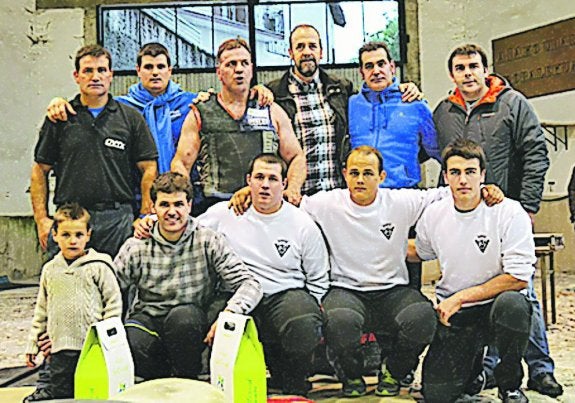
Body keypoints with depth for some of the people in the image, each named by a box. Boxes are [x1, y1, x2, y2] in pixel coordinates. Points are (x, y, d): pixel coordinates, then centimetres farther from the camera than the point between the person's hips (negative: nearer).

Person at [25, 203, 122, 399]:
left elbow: (113, 303, -1)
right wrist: (33, 344, 17)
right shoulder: (50, 270, 10)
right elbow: (41, 310, 18)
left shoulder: (98, 267, -3)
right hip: (60, 348, 4)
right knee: (60, 395, 6)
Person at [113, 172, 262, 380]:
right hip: (147, 319, 1)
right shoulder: (135, 248, -2)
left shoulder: (209, 242, -5)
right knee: (130, 346, -32)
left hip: (191, 323, 0)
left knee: (183, 315, -35)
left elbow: (250, 285, -10)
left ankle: (187, 383, -7)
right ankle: (164, 375, 3)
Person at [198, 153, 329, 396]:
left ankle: (292, 382, 2)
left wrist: (308, 310, 1)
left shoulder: (303, 224, 8)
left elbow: (318, 280, 14)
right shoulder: (224, 213, 10)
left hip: (287, 294, 0)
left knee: (304, 329, -34)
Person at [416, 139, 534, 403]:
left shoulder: (508, 212, -12)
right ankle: (473, 366, 24)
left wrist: (461, 297, -16)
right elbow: (421, 252, 22)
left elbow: (519, 278, -16)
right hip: (452, 316, 3)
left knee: (511, 303, -38)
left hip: (495, 307, -2)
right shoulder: (433, 215, 0)